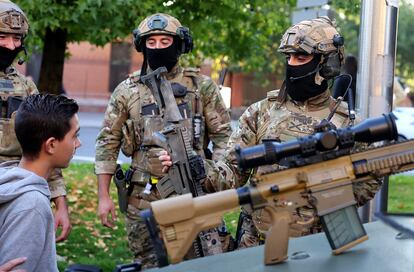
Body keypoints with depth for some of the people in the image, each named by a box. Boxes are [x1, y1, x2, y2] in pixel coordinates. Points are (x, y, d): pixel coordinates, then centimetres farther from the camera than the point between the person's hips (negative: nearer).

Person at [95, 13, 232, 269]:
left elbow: (223, 136, 4)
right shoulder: (127, 90, 4)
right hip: (144, 199, 1)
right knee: (149, 265, 7)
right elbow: (108, 143, 6)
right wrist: (104, 196, 0)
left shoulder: (202, 86, 3)